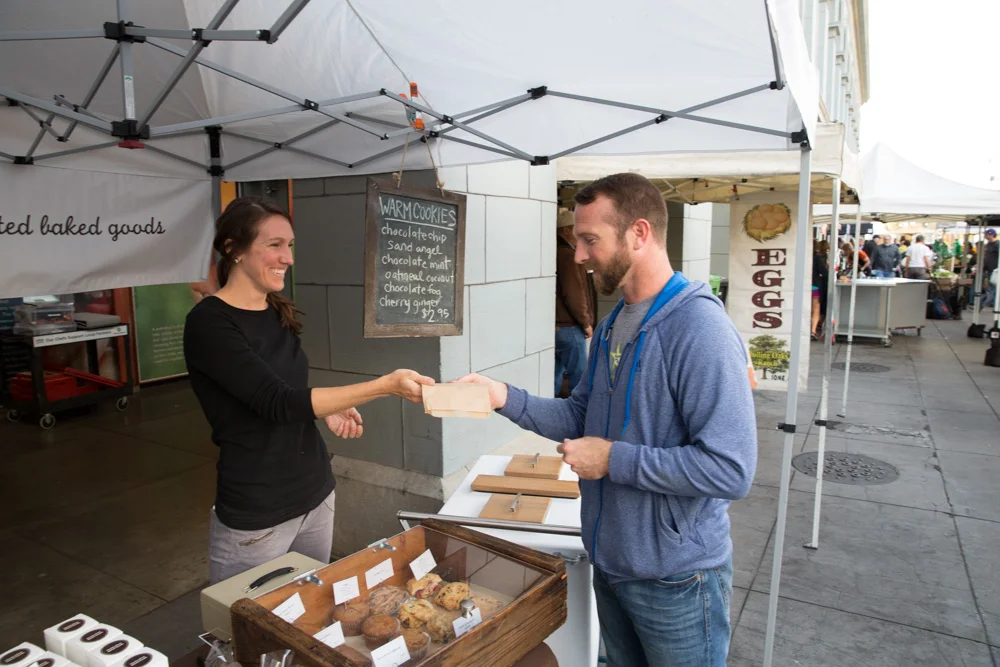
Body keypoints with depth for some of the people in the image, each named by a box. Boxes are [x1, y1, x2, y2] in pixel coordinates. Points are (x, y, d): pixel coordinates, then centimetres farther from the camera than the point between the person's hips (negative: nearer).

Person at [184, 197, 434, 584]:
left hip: (316, 492, 7)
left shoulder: (278, 312, 6)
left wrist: (328, 410, -4)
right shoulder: (209, 323, -17)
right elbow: (278, 403, -25)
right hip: (255, 515, -6)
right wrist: (387, 385, -29)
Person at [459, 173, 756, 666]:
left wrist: (614, 459, -23)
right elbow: (582, 416, 7)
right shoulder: (612, 324, 4)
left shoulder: (699, 328, -24)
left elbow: (730, 469, -28)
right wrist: (505, 398, -6)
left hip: (675, 580, -8)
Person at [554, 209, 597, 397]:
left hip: (557, 325, 9)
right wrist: (586, 323, -9)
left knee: (556, 373, 12)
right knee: (579, 376, -1)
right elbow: (574, 294, -19)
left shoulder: (558, 252, 14)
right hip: (569, 327, -9)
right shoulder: (568, 255, -14)